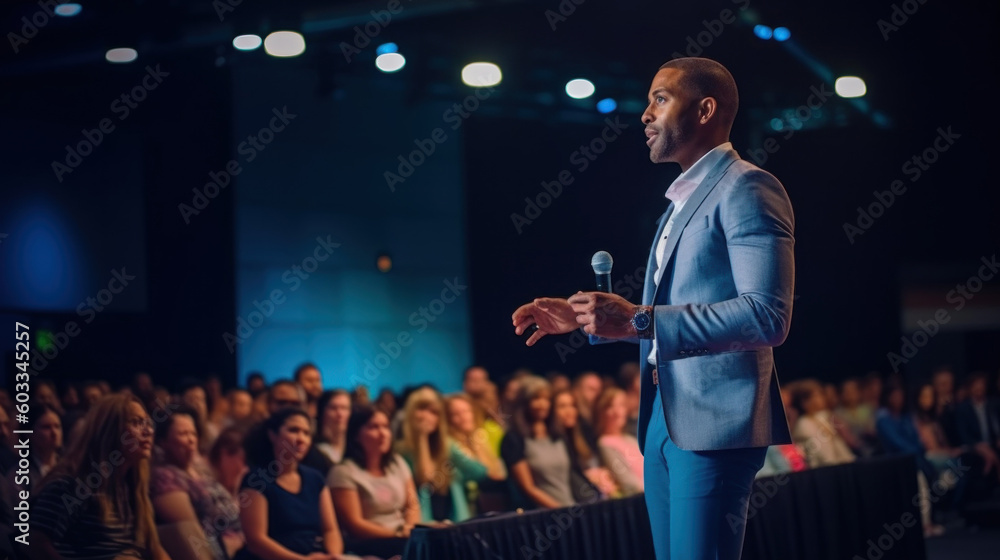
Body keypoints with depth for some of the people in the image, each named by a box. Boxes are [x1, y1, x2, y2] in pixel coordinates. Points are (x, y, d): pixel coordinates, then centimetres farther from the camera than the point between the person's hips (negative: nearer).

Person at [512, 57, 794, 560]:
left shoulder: (746, 188, -9)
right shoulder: (683, 199, 21)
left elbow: (767, 315, -21)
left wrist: (638, 320, -23)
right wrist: (584, 318, 10)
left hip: (713, 420, -9)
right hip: (663, 417, 9)